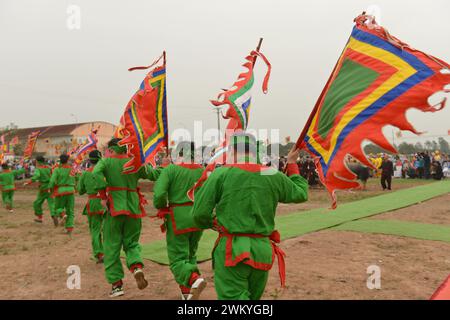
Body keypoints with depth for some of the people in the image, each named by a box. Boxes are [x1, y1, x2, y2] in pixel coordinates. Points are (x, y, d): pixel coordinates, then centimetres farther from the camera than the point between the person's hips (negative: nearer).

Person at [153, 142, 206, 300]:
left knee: (178, 259, 5)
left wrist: (162, 208, 1)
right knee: (190, 255, 21)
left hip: (178, 218, -5)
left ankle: (195, 279, -21)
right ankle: (187, 292, 24)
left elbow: (159, 195, -19)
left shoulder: (170, 169, -9)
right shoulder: (202, 170, 3)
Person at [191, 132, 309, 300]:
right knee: (252, 297, 22)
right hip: (262, 249, 5)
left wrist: (211, 223, 15)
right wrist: (292, 164, 29)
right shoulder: (273, 176, 2)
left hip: (231, 249, -4)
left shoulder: (220, 174, -8)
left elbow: (199, 213, -8)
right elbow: (301, 194, 18)